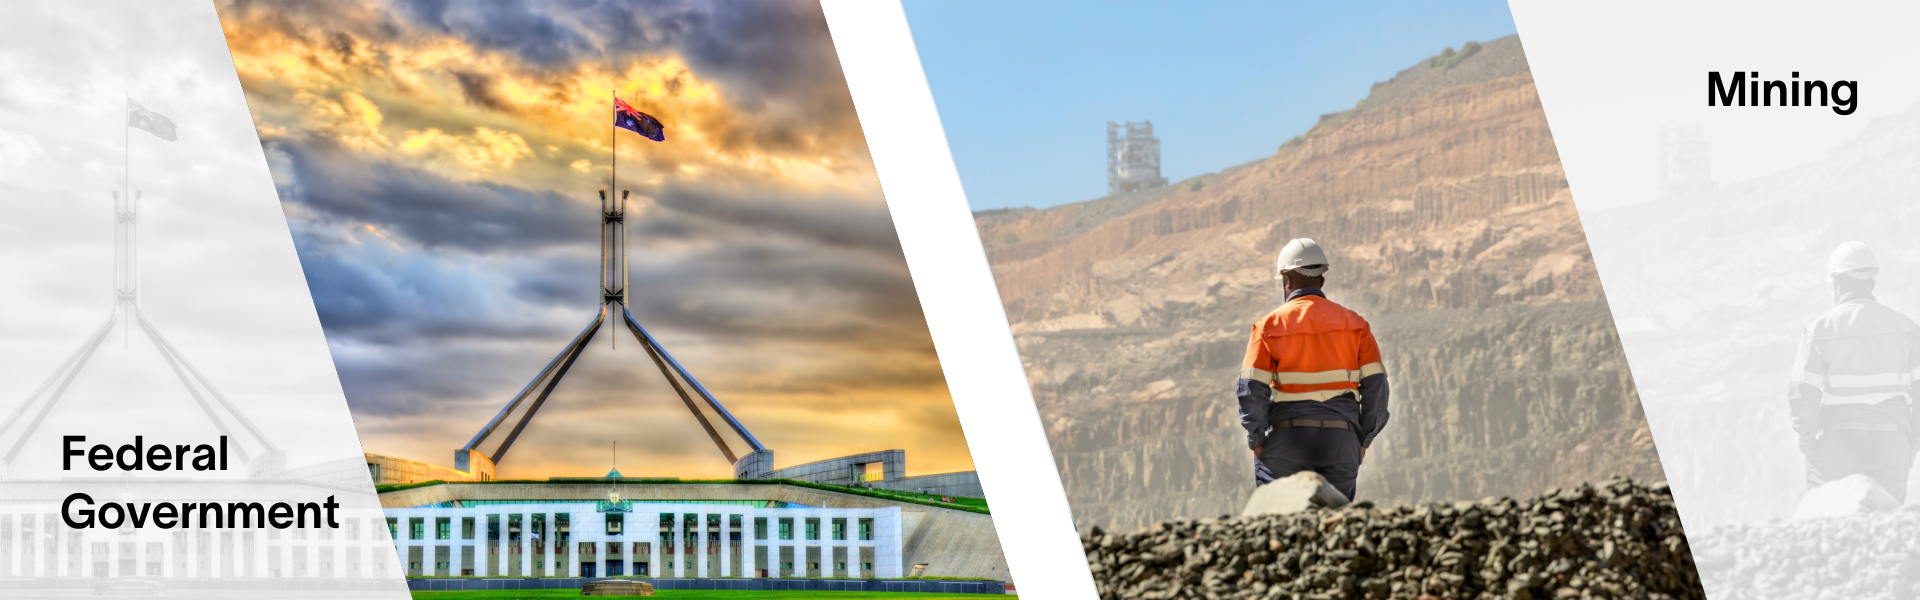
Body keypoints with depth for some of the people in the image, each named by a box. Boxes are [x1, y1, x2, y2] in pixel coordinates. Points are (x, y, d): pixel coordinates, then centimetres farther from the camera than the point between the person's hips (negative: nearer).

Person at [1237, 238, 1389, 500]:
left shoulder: (1269, 326, -1)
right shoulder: (1354, 323, 7)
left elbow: (1251, 390, -7)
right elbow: (1376, 385, 3)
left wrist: (1256, 441, 3)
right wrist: (1363, 440, 10)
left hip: (1286, 440, -2)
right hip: (1340, 441, 2)